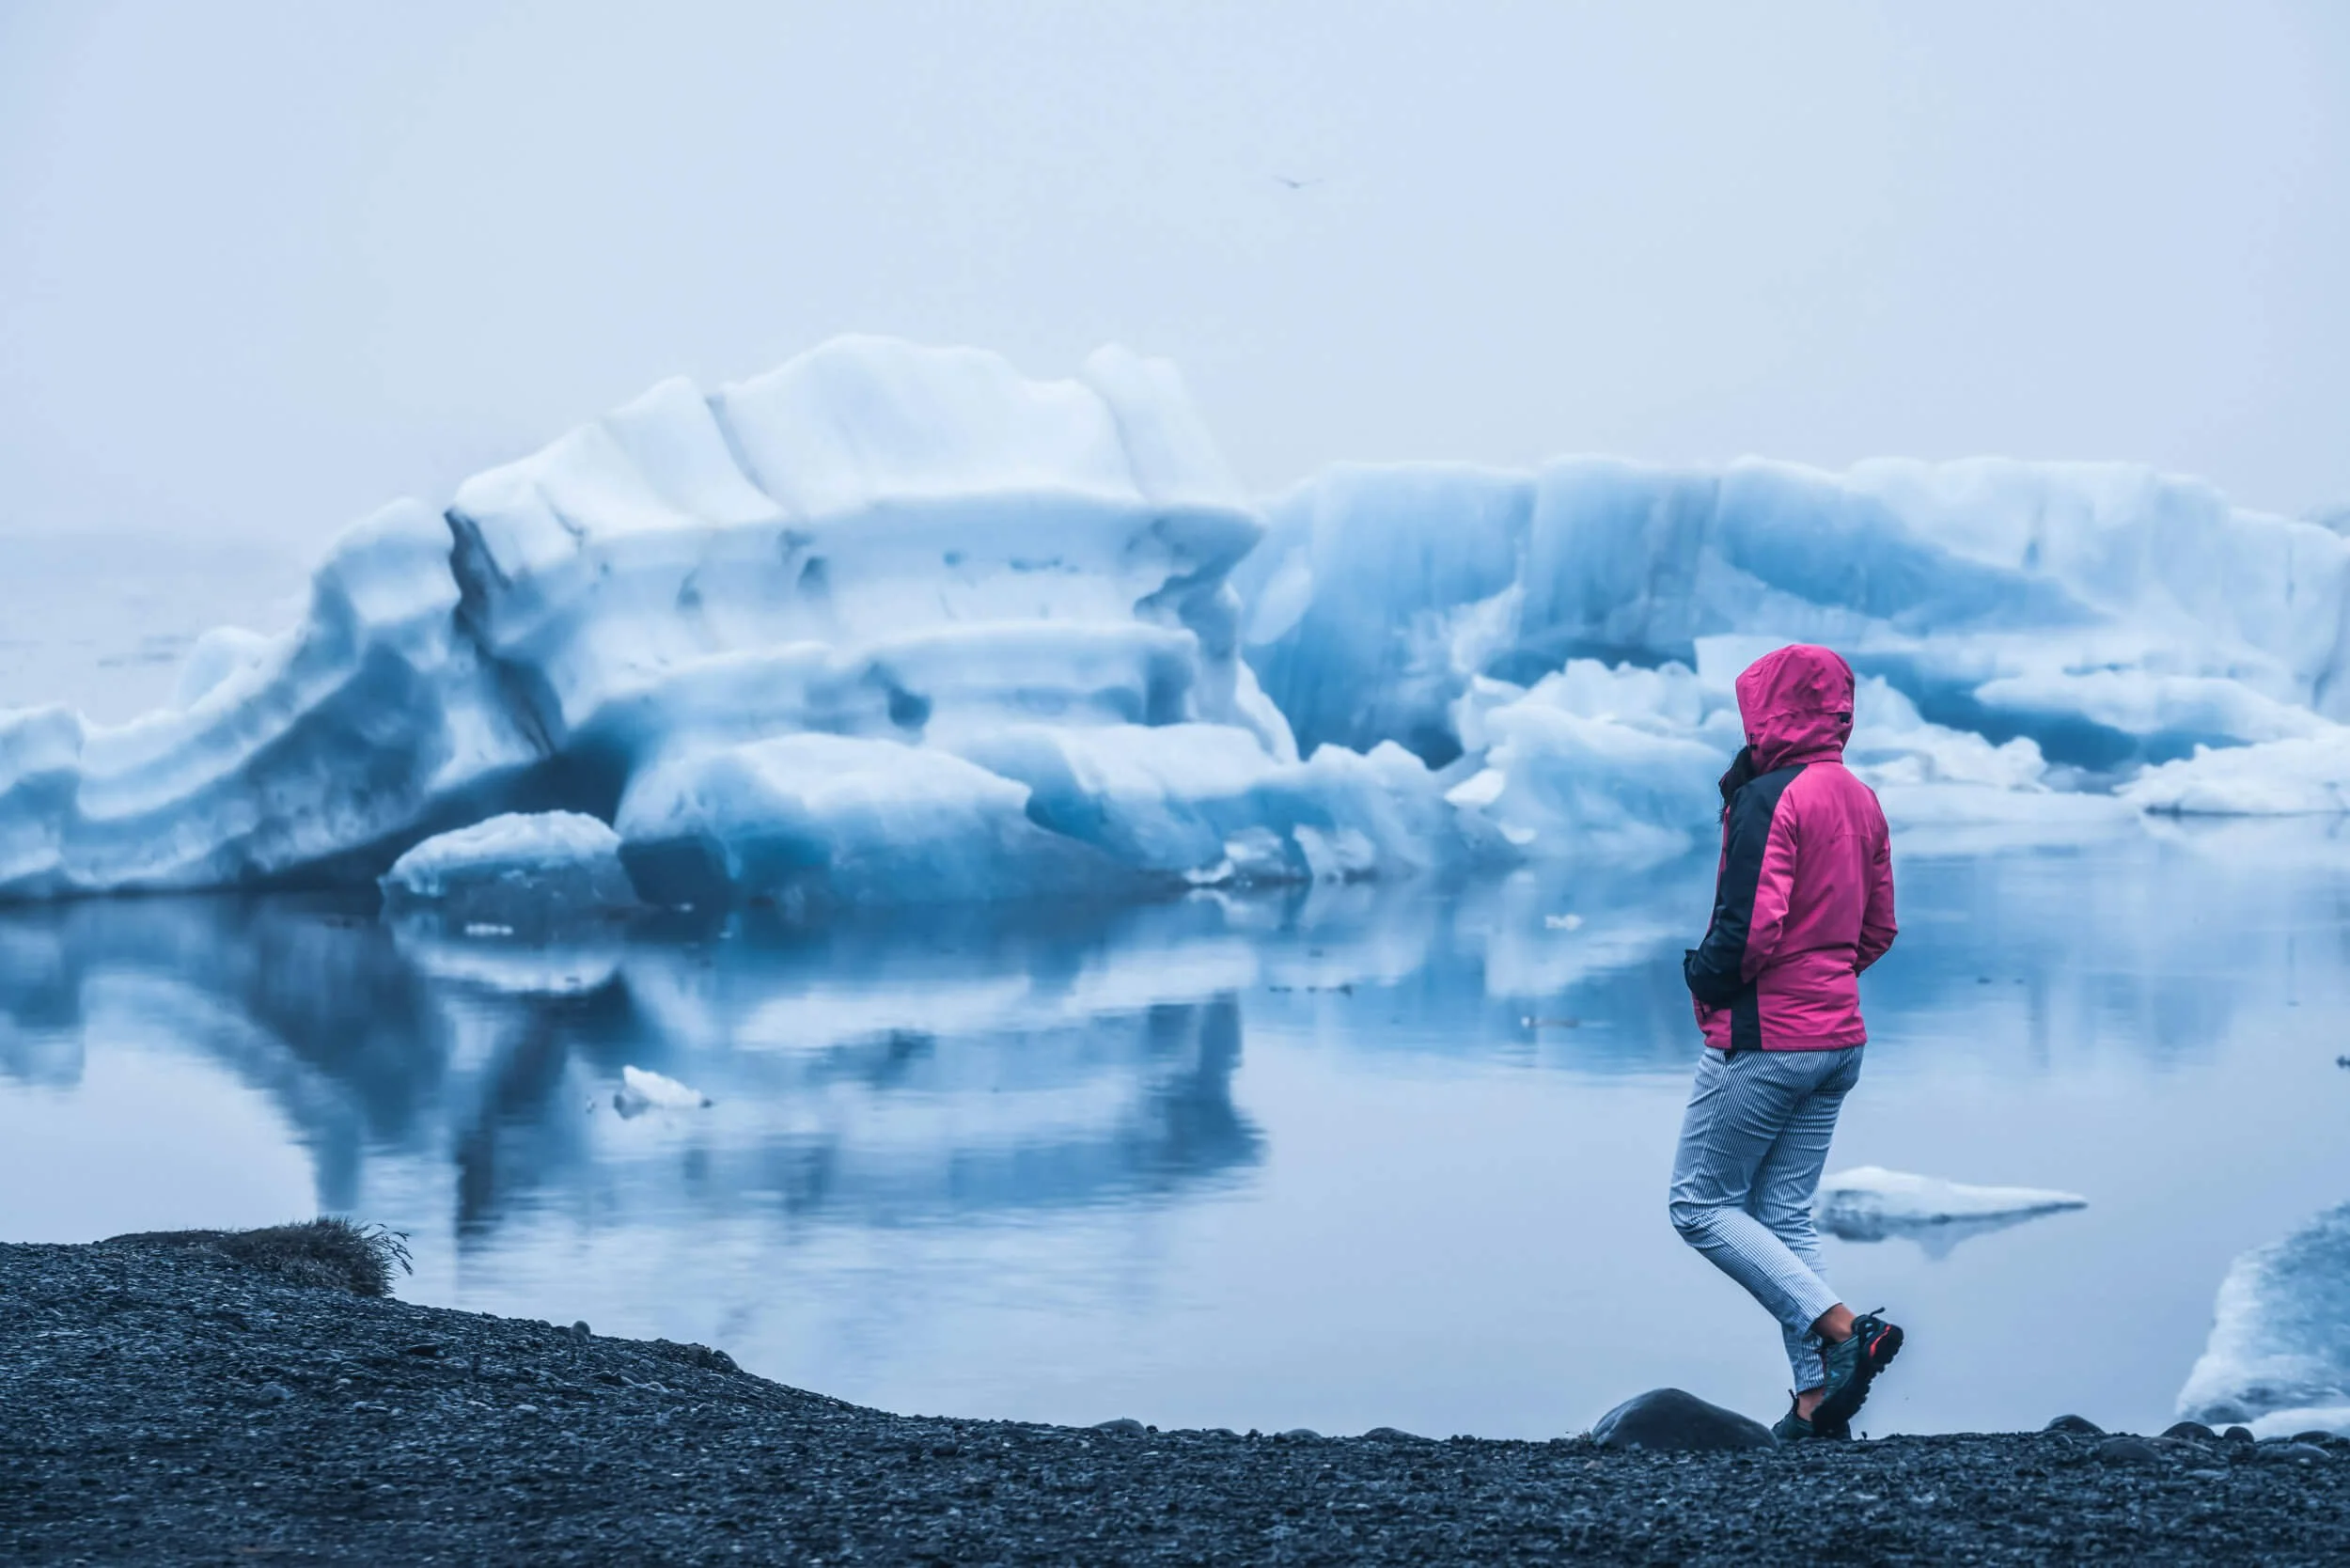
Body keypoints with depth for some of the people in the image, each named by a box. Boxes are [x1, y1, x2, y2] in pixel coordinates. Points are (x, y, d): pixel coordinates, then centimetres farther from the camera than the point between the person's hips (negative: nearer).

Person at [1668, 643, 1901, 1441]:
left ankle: (1840, 1328, -11)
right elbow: (1878, 928, 17)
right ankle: (1816, 1399, 5)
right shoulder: (1862, 801, 11)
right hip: (1839, 1039, 8)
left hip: (1764, 1038, -8)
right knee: (1786, 1215, 12)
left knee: (1701, 1204, 2)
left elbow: (1751, 927, -23)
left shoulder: (1769, 799, -15)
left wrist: (1704, 977, -5)